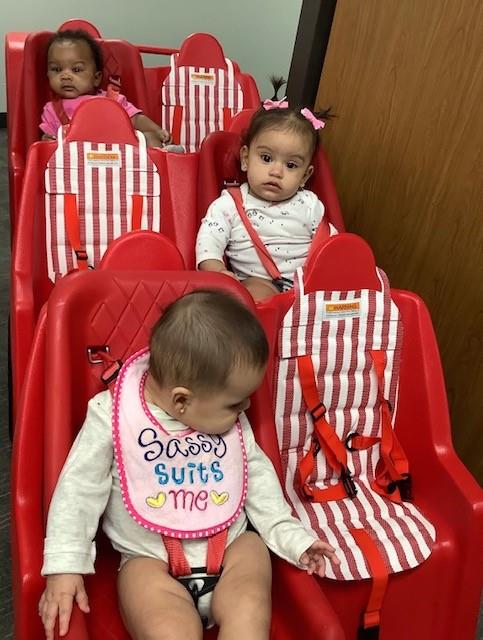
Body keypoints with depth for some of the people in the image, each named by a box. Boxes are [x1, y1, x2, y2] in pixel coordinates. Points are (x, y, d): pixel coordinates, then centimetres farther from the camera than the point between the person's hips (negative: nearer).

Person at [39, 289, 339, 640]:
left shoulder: (231, 421, -2)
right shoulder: (113, 416, -13)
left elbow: (258, 476, 11)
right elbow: (79, 489, -6)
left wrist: (290, 535, 7)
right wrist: (65, 566, -9)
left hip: (232, 546, 3)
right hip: (150, 560, -2)